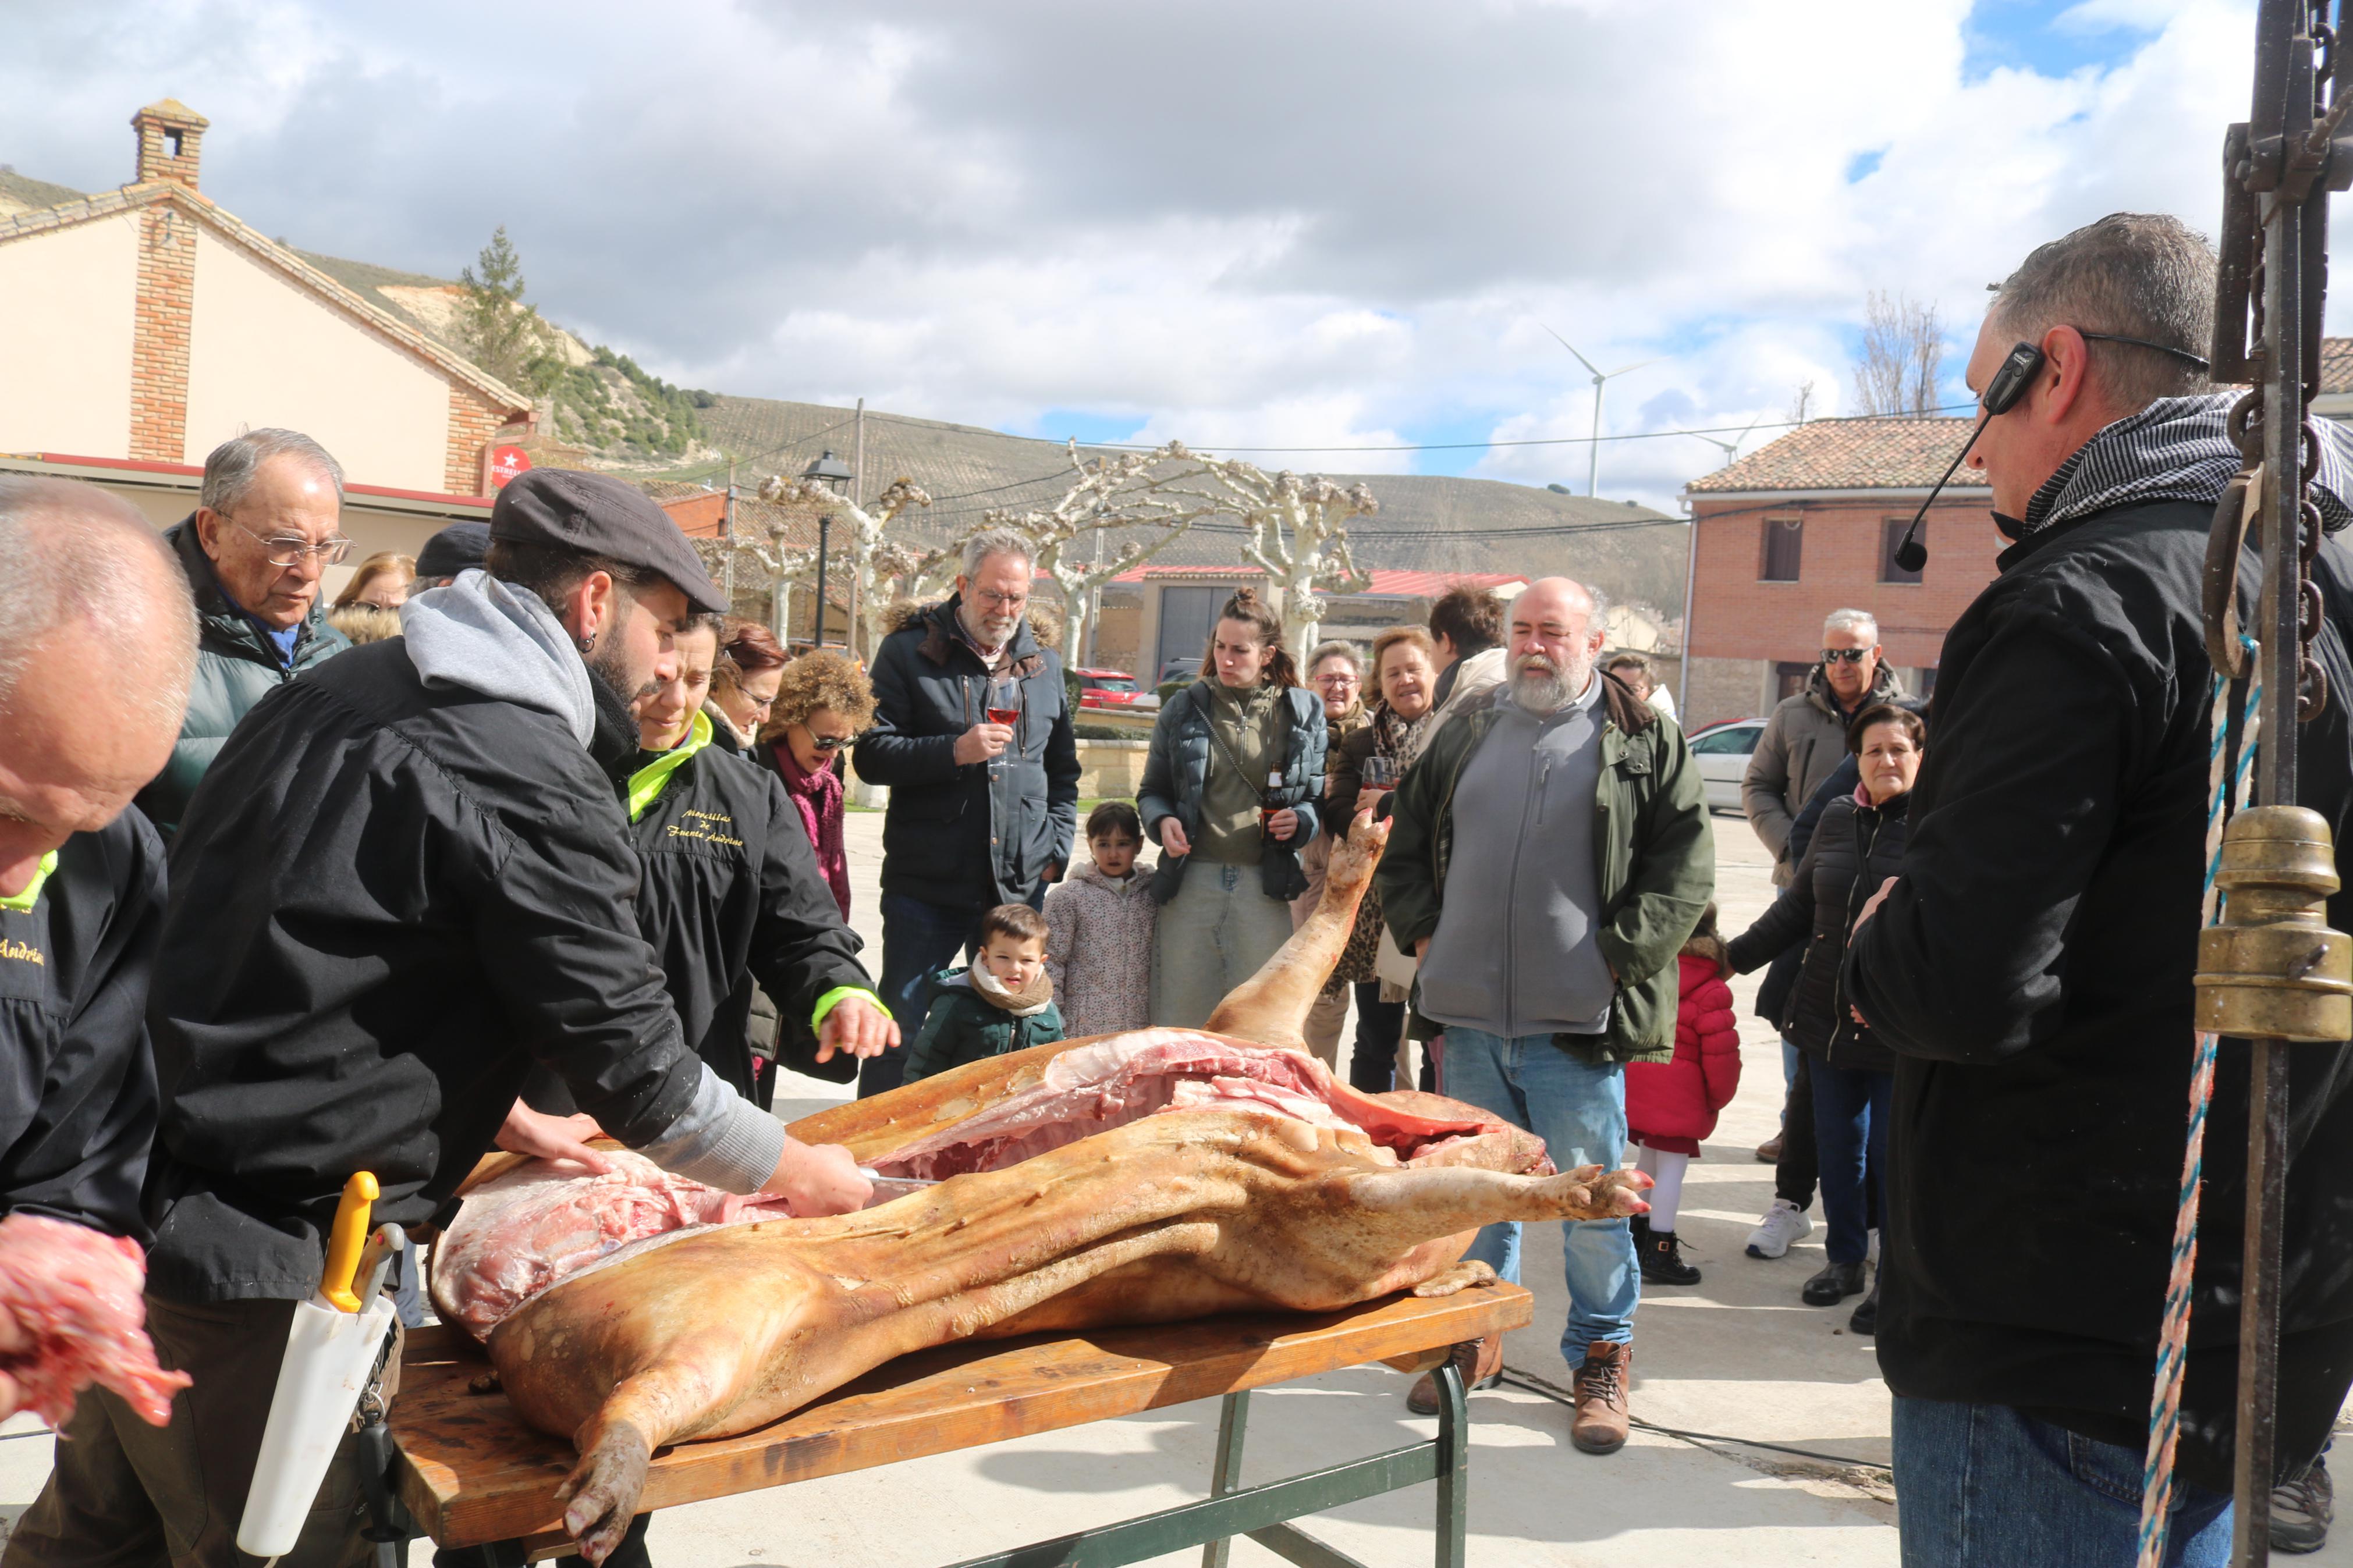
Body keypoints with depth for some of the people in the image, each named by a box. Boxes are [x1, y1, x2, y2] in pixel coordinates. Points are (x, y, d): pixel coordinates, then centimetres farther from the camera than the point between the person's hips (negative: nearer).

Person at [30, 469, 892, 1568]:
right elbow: (634, 1067, -13)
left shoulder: (335, 691, 10)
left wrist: (500, 1118, 20)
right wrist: (801, 1174, 3)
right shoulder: (531, 779, -17)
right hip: (263, 1266, -9)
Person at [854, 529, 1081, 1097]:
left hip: (1019, 884, 4)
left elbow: (1063, 772, 21)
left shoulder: (1045, 664, 12)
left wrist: (1056, 847, 8)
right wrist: (954, 751, -19)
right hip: (927, 884, -4)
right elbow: (872, 755, -7)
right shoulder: (909, 653, -1)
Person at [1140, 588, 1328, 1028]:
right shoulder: (1184, 709, 8)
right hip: (1191, 881, 1)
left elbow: (1320, 796, 10)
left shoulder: (1303, 713, 6)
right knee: (1180, 1015, 5)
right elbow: (1152, 791, 13)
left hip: (1265, 887, -1)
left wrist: (1301, 821, -11)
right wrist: (1162, 821, -8)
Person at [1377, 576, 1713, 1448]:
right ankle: (1477, 1336, 31)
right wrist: (1424, 935, 7)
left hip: (1580, 1023, -4)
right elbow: (1404, 845, 20)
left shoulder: (1645, 743, 1)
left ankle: (1602, 1356, 21)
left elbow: (1686, 873, -3)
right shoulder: (1466, 735, 13)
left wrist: (1615, 958, -11)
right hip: (1471, 1017, 4)